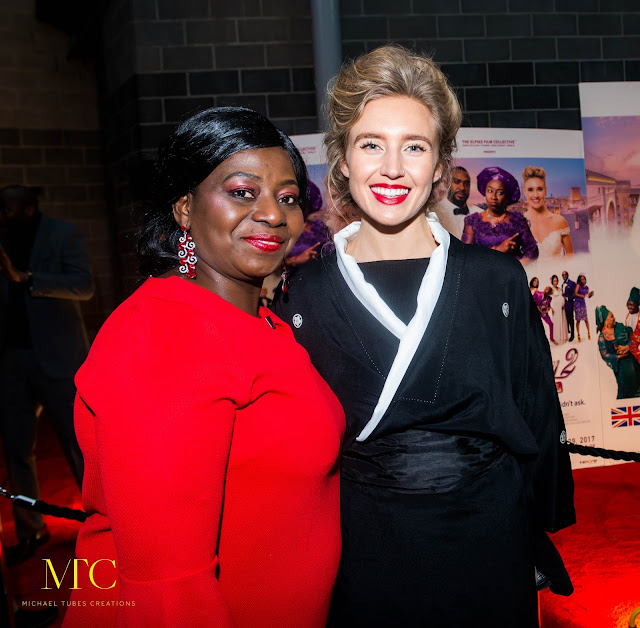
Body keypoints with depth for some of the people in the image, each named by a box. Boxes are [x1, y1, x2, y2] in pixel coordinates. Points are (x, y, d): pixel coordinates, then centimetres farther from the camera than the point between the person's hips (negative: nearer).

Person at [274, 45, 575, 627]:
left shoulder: (498, 281, -4)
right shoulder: (303, 295, -5)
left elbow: (539, 425, 3)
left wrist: (542, 543, 3)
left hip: (488, 544, 1)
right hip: (363, 553, 0)